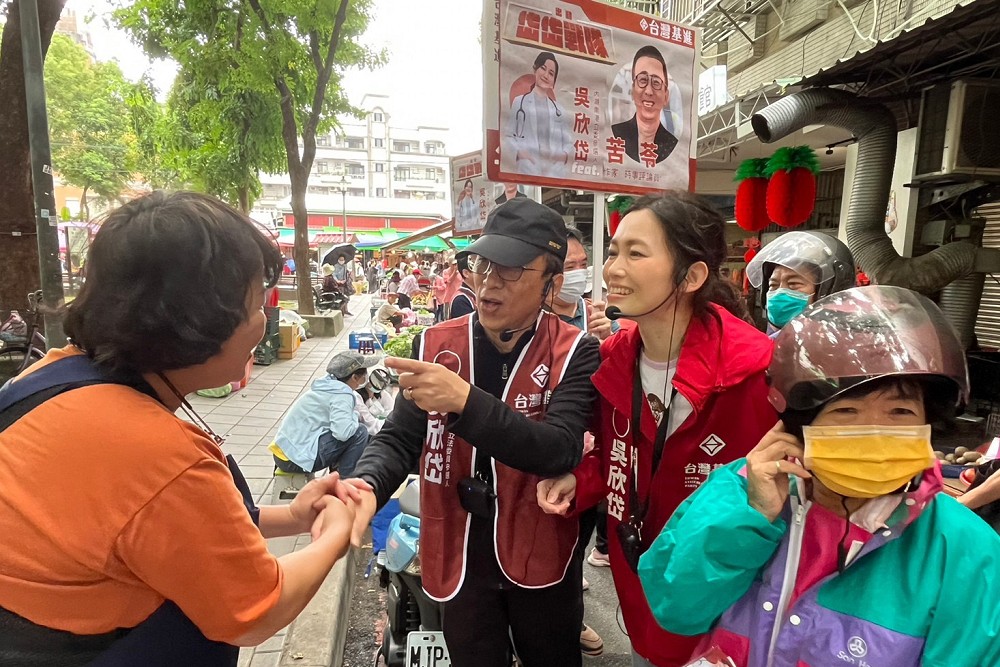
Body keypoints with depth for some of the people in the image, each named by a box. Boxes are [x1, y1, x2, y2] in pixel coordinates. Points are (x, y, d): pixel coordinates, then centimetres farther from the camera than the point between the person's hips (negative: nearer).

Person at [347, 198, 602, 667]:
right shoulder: (436, 345, -7)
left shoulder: (575, 353, -15)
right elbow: (399, 438, -6)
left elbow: (560, 450, -27)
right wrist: (367, 487, -28)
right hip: (459, 559, 2)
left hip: (540, 561, -1)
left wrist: (464, 400, -39)